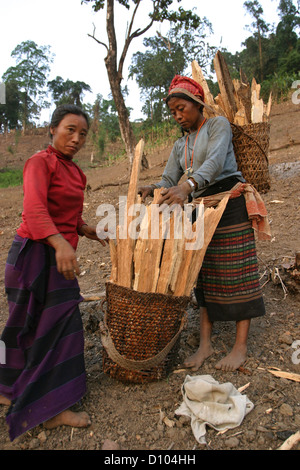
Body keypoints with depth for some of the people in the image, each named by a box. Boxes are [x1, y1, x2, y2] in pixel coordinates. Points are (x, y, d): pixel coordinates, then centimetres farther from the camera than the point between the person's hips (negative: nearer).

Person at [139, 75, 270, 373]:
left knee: (236, 273, -4)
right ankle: (205, 343, 9)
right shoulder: (180, 145, 19)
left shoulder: (218, 124, 0)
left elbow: (215, 162, -20)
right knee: (204, 273, 3)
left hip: (230, 202, -6)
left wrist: (187, 186, -38)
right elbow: (168, 181, 8)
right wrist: (152, 189, -16)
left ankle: (241, 345, 4)